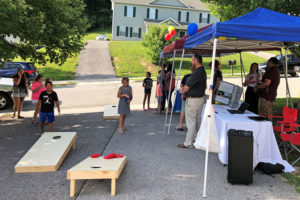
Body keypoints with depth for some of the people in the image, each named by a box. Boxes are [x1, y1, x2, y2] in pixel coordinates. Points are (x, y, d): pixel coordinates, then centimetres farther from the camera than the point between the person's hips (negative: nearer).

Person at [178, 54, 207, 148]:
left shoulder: (196, 73, -22)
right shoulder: (203, 71, 10)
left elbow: (186, 87, -19)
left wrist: (183, 91, 4)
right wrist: (185, 90, 6)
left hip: (193, 100, -10)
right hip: (200, 98, 10)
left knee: (190, 122, -3)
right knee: (197, 120, 18)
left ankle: (188, 143, 4)